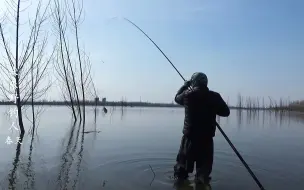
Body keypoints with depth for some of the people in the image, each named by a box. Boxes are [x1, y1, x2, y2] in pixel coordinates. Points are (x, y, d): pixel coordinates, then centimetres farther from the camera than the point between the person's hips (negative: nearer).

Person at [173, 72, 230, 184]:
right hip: (207, 138, 0)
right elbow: (226, 112, 4)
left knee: (182, 166, 16)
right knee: (204, 168, 13)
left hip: (189, 137, 0)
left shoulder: (187, 95, -8)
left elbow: (177, 98, 15)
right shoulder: (214, 96, -7)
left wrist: (185, 85, 27)